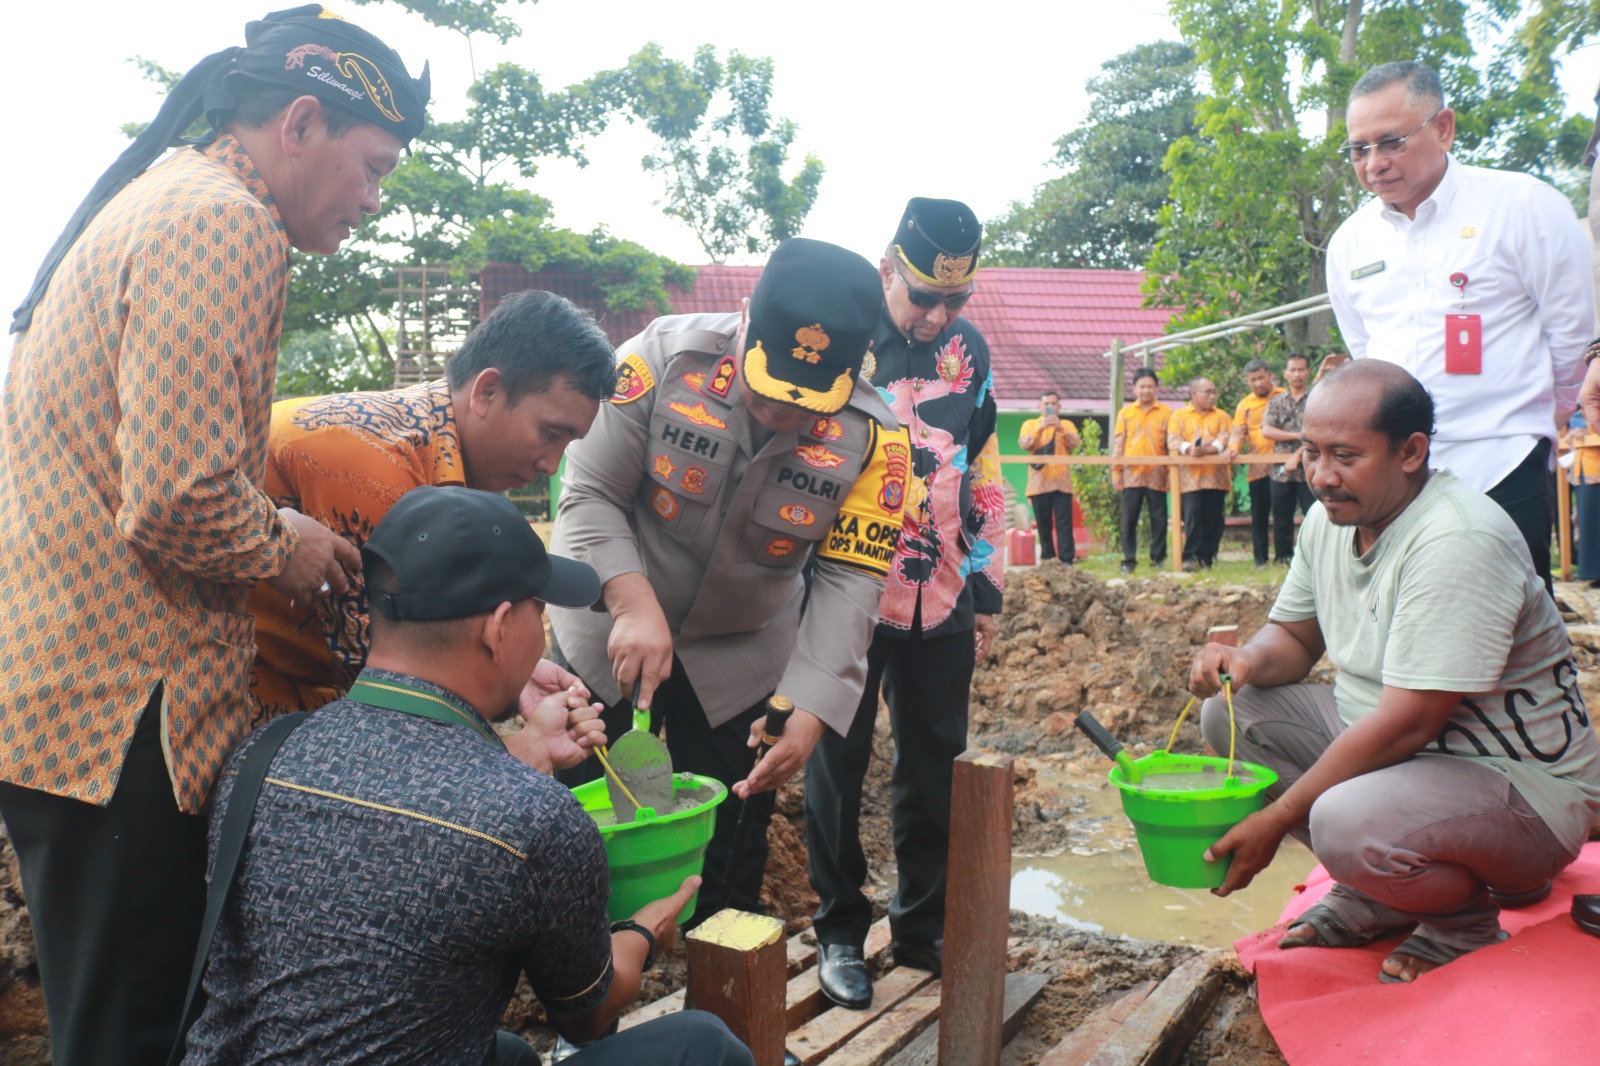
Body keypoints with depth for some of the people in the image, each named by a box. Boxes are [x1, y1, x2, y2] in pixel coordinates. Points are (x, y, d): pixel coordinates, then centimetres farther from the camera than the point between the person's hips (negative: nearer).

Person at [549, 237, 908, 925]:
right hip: (610, 634, 0)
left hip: (741, 660, 1)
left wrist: (808, 714, -27)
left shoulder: (873, 439, -17)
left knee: (731, 848, 10)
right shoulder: (663, 357, -21)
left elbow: (848, 579, -17)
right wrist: (634, 605, -31)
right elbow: (590, 497, -17)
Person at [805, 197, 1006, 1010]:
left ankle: (924, 925, 29)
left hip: (939, 600, 4)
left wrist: (986, 591, 14)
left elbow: (984, 475, 14)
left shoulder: (969, 350, 7)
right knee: (838, 764, 8)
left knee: (936, 767, 11)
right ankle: (839, 931, 25)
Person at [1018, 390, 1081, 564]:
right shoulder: (1030, 424, 10)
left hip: (1061, 482, 0)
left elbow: (1074, 443, -6)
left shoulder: (1067, 424, 13)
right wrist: (1039, 429, -20)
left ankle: (1067, 559, -8)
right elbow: (1023, 445, -7)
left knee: (1064, 523, -7)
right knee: (1043, 523, 2)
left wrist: (1060, 428, -21)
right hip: (1039, 482, 0)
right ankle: (1047, 559, 9)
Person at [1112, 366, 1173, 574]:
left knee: (1159, 519, 3)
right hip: (1131, 474, 1)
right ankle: (1129, 560, 7)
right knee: (1129, 519, 1)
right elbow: (1118, 444, 7)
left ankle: (1158, 559, 11)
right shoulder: (1125, 413, 8)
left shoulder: (1166, 413, 6)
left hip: (1157, 475, 0)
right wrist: (1116, 473, 0)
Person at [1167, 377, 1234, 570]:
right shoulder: (1179, 416, 11)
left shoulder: (1221, 416, 15)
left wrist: (1207, 449, -20)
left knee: (1213, 517, 1)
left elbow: (1225, 438, -2)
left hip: (1216, 476, 2)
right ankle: (1191, 557, -9)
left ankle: (1206, 558, 9)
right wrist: (1189, 449, -23)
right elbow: (1173, 441, -3)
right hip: (1190, 476, -2)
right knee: (1192, 515, -10)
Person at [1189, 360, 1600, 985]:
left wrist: (1276, 820, -26)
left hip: (1524, 784, -8)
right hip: (1384, 742, 9)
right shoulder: (1333, 518, 0)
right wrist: (1250, 661, -13)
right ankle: (1378, 894, 6)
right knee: (1232, 714, -4)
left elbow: (1407, 726, -30)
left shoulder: (1457, 541, -27)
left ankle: (1464, 920, 1)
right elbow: (1294, 635, 13)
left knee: (1349, 822, -35)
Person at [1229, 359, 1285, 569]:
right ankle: (1261, 560, 11)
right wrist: (1233, 447, -15)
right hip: (1257, 468, 2)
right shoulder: (1245, 405, 10)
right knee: (1259, 515, 5)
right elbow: (1238, 432, 6)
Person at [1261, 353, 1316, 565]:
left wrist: (1298, 455, -16)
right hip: (1281, 469, 3)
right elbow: (1266, 430, -3)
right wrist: (1297, 435, -10)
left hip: (1308, 468, -3)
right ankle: (1283, 558, 15)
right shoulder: (1276, 401, 11)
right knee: (1281, 518, 7)